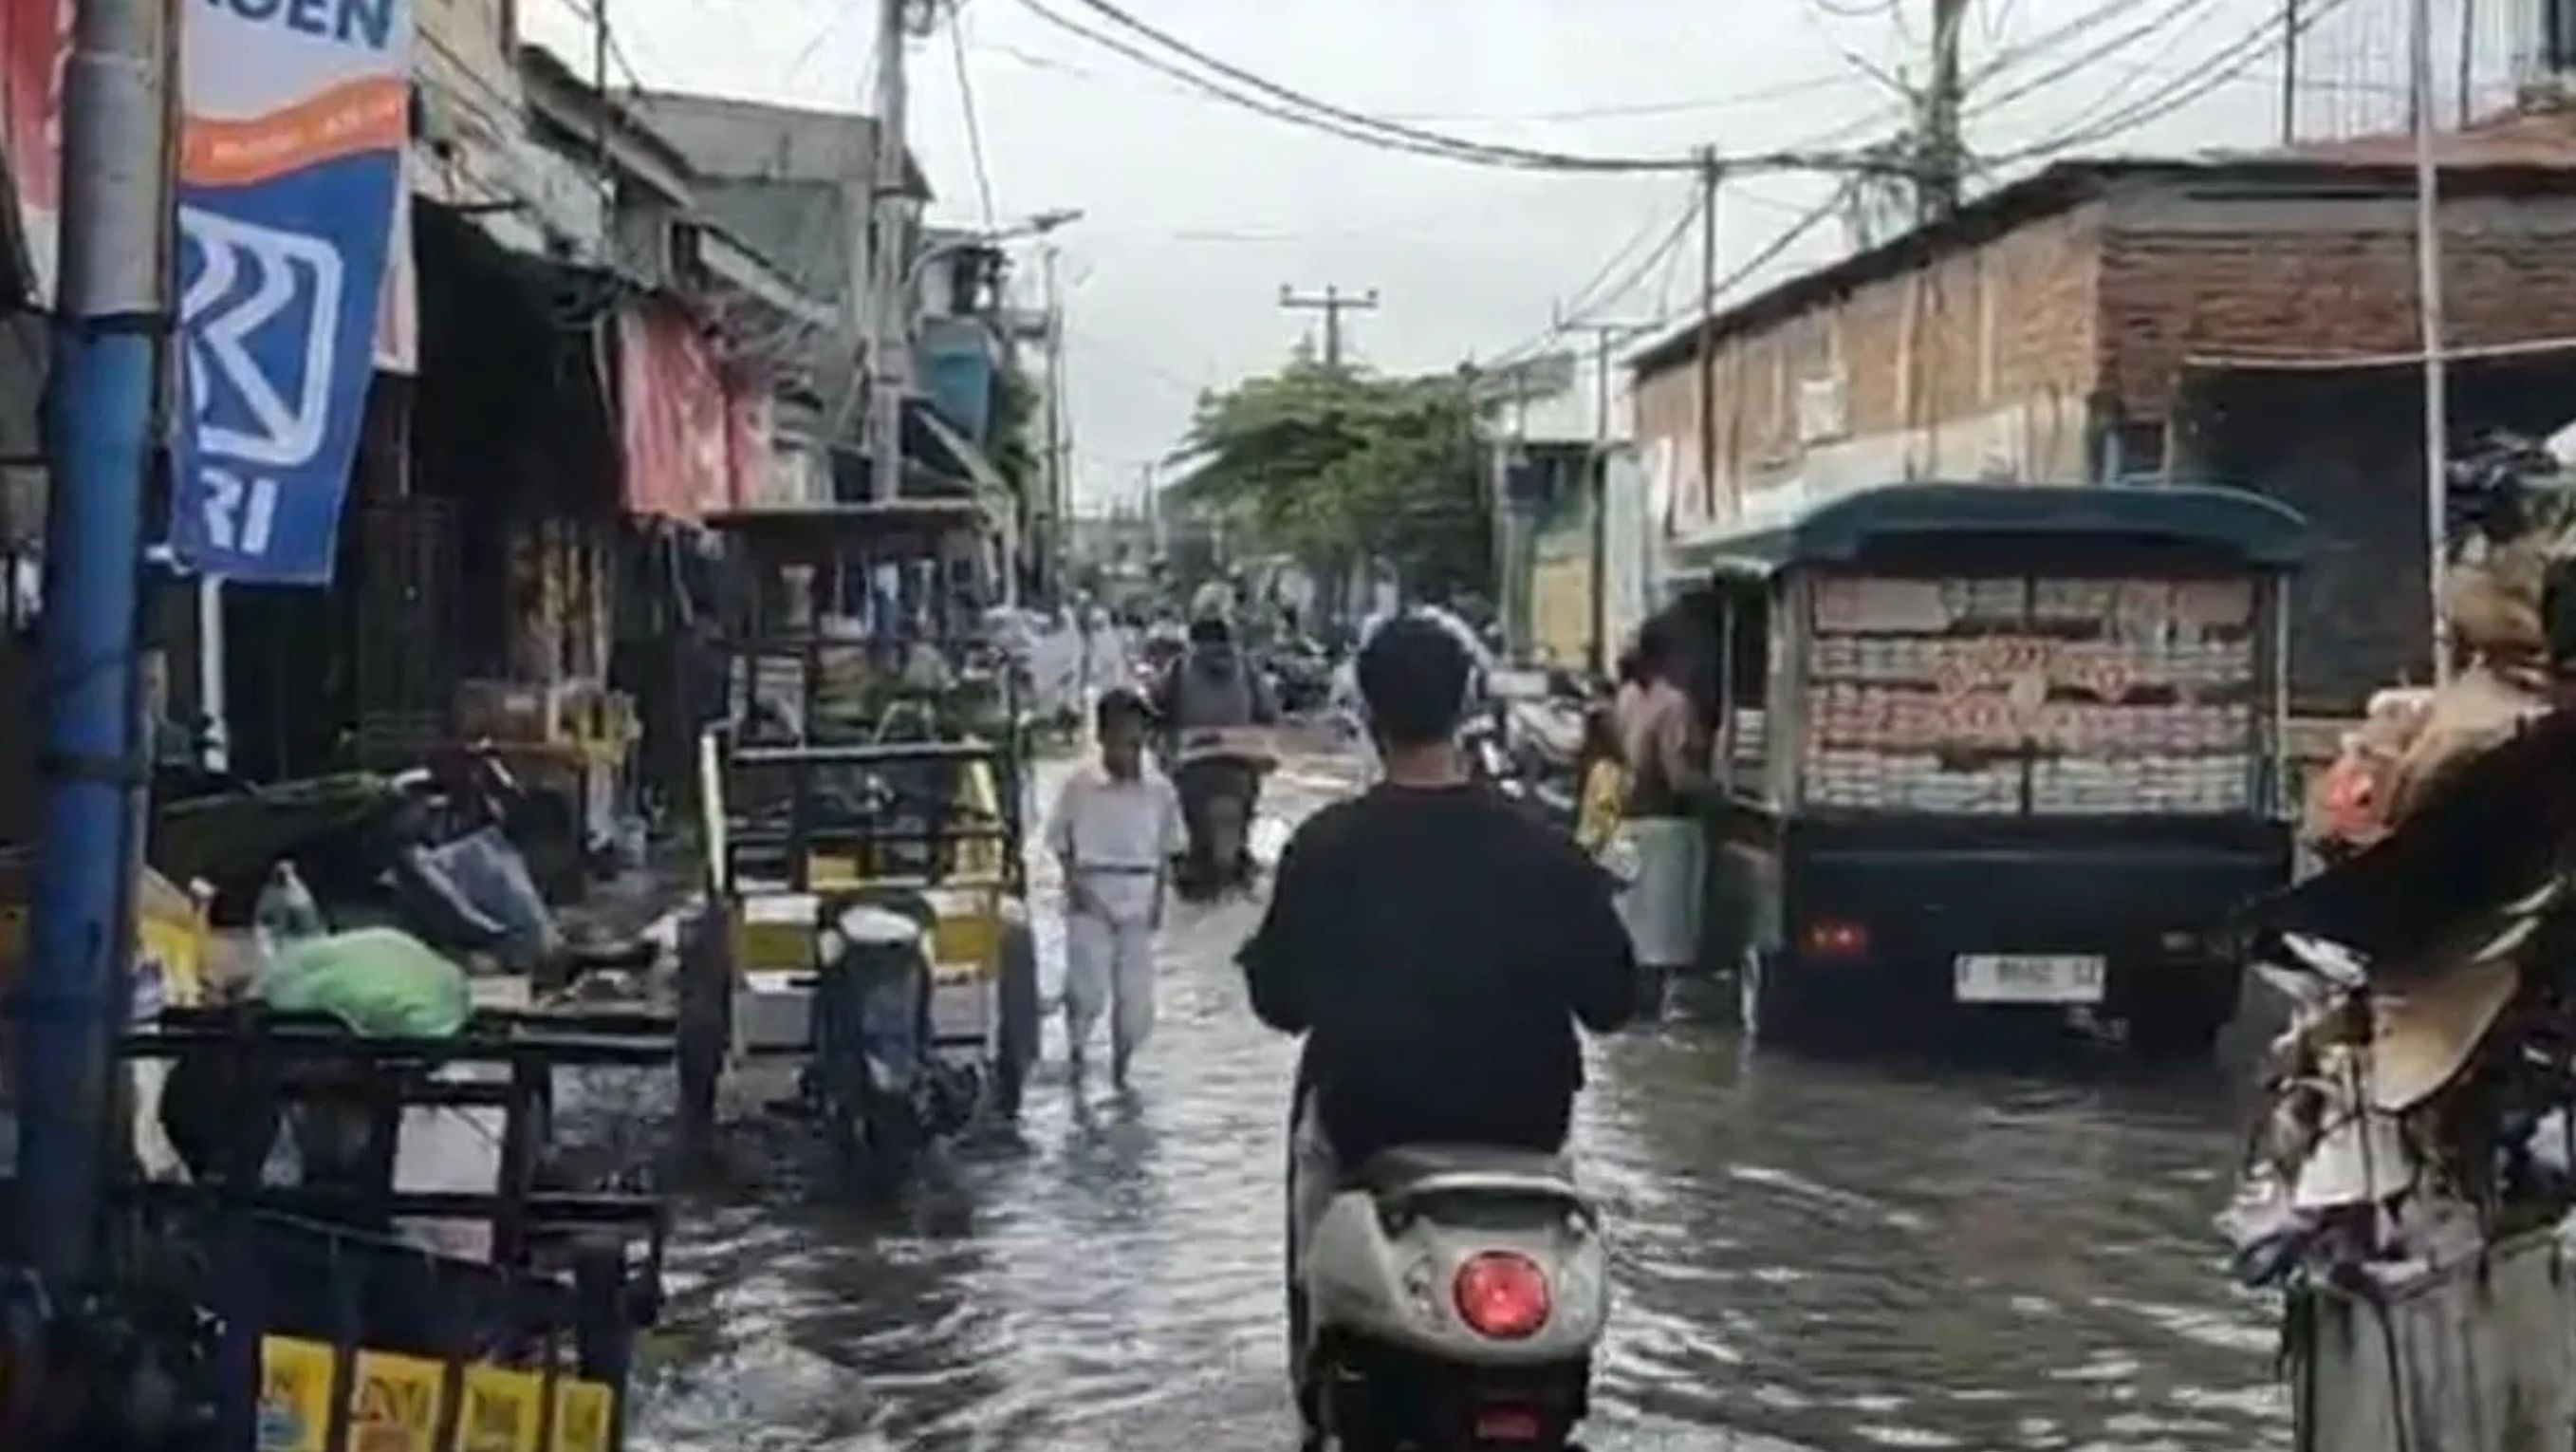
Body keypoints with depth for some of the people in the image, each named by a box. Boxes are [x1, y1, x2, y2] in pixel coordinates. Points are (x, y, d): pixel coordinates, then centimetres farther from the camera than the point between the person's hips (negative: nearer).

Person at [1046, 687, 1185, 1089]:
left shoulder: (1159, 790, 3)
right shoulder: (1079, 786, -3)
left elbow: (1166, 849, 11)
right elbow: (1060, 841, 3)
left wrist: (1158, 897, 5)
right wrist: (1073, 883, -9)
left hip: (1138, 900, 2)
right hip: (1091, 897, -2)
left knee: (1136, 992, 3)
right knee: (1088, 987, -10)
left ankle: (1120, 1068, 19)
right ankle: (1076, 1049, 15)